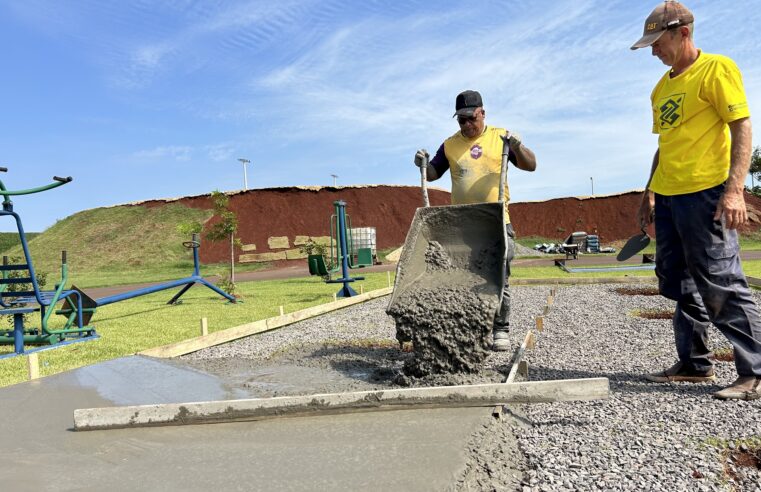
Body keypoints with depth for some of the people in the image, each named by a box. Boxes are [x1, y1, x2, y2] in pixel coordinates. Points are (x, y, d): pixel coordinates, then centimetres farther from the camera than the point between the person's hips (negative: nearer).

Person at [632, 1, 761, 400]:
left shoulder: (716, 68, -3)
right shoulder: (662, 87, 19)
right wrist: (649, 195, 19)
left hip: (705, 193, -8)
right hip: (667, 197, 8)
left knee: (721, 285, -7)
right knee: (680, 286, 11)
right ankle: (694, 363, 21)